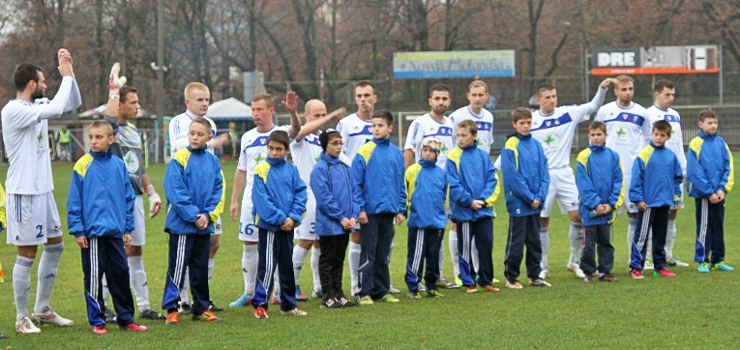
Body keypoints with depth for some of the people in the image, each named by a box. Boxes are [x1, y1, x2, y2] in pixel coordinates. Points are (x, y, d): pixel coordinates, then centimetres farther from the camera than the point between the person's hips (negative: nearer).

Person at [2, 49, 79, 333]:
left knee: (55, 246, 15)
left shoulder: (37, 106, 9)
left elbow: (73, 103, 17)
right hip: (24, 192, -9)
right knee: (27, 254, -3)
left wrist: (69, 71, 4)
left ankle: (42, 310, 25)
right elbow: (56, 109, -28)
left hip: (43, 190, 9)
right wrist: (66, 76, -17)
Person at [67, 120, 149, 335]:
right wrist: (77, 230, -7)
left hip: (115, 231, 3)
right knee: (94, 276, 2)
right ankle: (97, 321, 11)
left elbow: (128, 198, 11)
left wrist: (128, 229, 9)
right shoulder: (83, 165, -5)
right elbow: (74, 201, -3)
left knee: (120, 273, 9)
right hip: (93, 232, -3)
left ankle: (126, 318, 18)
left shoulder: (118, 165, 5)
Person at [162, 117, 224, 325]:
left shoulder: (213, 162, 7)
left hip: (204, 225, 5)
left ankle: (202, 308, 21)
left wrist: (208, 215, -8)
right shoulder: (179, 159, -8)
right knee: (177, 268, -3)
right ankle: (171, 309, 1)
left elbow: (218, 192, 7)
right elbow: (175, 192, -13)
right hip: (181, 225, -5)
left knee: (201, 269, 13)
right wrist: (193, 216, -16)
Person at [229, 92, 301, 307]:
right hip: (251, 200, 4)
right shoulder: (247, 138, 10)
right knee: (249, 246, 6)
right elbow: (241, 171, 15)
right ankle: (249, 293, 15)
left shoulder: (280, 133, -3)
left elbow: (295, 130, -27)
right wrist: (234, 200, 11)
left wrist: (293, 112, -47)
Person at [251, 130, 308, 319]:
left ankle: (288, 304, 24)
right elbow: (261, 200, -14)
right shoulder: (261, 170, -9)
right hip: (268, 226, -5)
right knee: (268, 265, -8)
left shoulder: (292, 170, 5)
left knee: (287, 265, 14)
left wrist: (293, 217, -12)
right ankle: (260, 304, -3)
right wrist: (279, 219, -16)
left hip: (287, 226, 5)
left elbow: (300, 194, 1)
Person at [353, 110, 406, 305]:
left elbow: (401, 184, 12)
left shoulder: (397, 154, 7)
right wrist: (360, 209, -12)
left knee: (383, 254, 11)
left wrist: (401, 209, 8)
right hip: (370, 210, -4)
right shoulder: (364, 152, -6)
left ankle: (381, 290, 17)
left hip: (389, 210, 4)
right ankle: (364, 292, 3)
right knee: (368, 254, -2)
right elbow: (356, 183, -7)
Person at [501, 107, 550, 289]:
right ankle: (511, 278, 9)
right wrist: (530, 198, -14)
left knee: (535, 241, 12)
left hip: (535, 204, 5)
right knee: (516, 242, 1)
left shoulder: (537, 145, 7)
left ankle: (535, 275, 20)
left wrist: (540, 197, -7)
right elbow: (513, 177, -14)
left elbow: (544, 174, 7)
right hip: (518, 203, -5)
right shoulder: (510, 146, -10)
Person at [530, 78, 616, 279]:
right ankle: (542, 267, 12)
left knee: (578, 216, -3)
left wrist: (602, 88, -12)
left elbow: (593, 107, 3)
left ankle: (574, 261, 14)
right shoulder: (531, 121, -2)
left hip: (564, 174, 2)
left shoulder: (567, 114, 2)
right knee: (541, 222, 2)